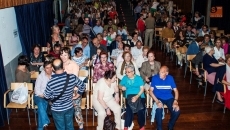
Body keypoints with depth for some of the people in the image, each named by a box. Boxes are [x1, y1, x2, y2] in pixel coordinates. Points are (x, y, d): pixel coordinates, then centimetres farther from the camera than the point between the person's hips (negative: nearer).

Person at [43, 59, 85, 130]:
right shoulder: (72, 77, -20)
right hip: (69, 107, 3)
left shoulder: (50, 83, -28)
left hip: (57, 110, -2)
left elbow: (47, 96, -10)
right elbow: (83, 86, -4)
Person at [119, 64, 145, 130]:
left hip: (139, 96, -1)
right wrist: (122, 87, -5)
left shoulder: (138, 78, 5)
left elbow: (142, 89, -2)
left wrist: (137, 96, -17)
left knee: (140, 110, -26)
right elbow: (120, 85, 21)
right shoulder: (125, 78, 14)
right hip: (129, 96, 1)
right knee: (129, 109, -29)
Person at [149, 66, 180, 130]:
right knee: (159, 109, -34)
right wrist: (157, 101, -24)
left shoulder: (170, 78, -4)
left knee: (177, 111, -21)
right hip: (158, 98, -2)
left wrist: (175, 101, -18)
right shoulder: (154, 78, -10)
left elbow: (176, 91, 0)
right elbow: (151, 91, -9)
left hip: (169, 98, 2)